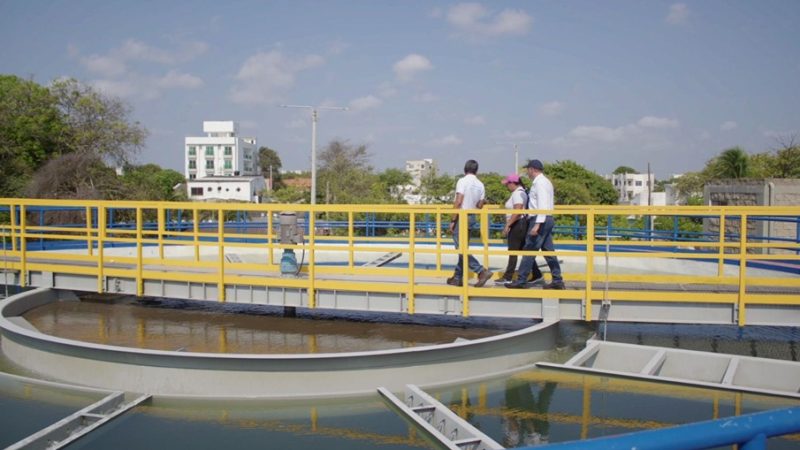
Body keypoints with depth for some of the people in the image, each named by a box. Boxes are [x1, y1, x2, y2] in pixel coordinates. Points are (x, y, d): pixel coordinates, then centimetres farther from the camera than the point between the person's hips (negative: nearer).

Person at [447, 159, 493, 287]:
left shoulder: (462, 181, -12)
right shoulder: (480, 185, 6)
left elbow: (458, 202, -19)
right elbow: (479, 206, 10)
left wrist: (453, 220, -15)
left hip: (461, 217, -7)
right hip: (472, 218, 7)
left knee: (461, 249, -6)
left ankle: (482, 271, -15)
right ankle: (458, 277, 18)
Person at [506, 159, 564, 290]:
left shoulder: (539, 182, -13)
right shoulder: (545, 181, 19)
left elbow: (542, 206, -22)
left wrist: (537, 224, -27)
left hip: (540, 220, -10)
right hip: (547, 220, 10)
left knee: (529, 250, -6)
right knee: (548, 250, 10)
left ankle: (521, 281, -2)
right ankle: (557, 281, 11)